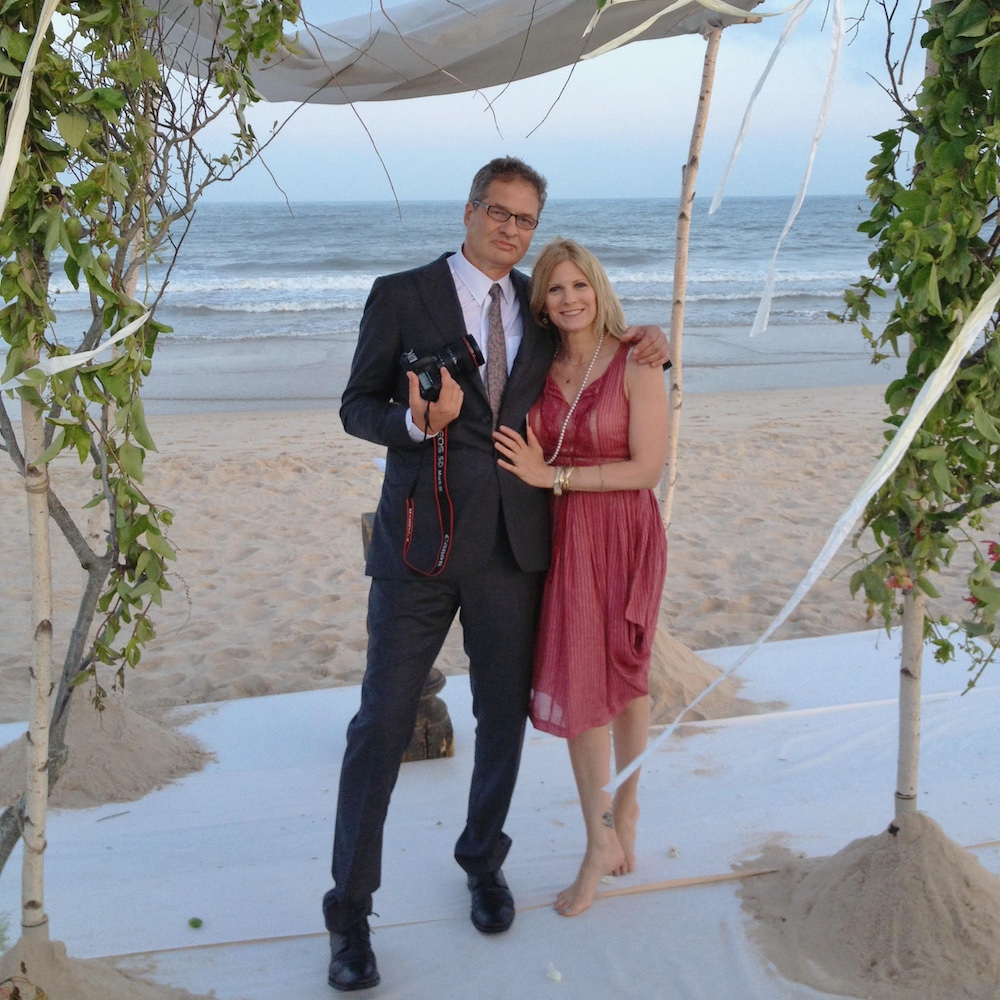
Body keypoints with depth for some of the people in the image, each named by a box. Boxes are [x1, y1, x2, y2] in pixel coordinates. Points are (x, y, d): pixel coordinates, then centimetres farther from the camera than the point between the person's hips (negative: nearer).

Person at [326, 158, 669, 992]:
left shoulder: (540, 307, 12)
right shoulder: (402, 295, 0)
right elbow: (357, 406, 0)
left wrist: (649, 342, 7)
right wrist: (419, 422, -20)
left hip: (513, 545, 4)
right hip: (421, 542, -3)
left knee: (505, 716, 13)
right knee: (383, 722, -1)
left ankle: (484, 860, 37)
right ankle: (350, 910, 14)